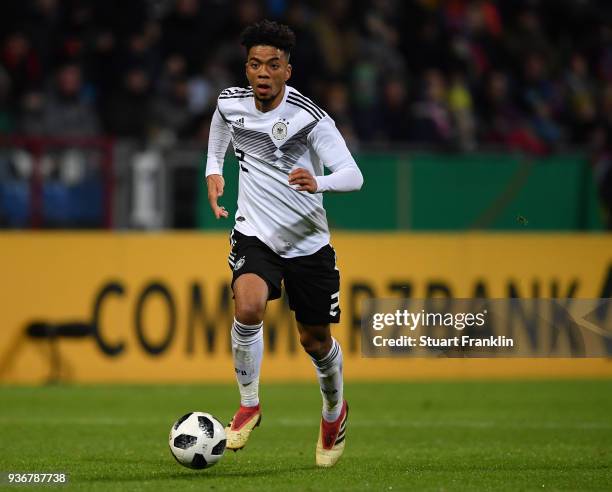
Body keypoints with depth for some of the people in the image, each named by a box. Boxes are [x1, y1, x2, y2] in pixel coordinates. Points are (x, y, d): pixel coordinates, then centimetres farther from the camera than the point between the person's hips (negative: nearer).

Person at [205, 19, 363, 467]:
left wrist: (318, 182, -45)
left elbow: (353, 175, -26)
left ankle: (335, 412, 42)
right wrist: (214, 174, 4)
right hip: (255, 236, 1)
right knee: (248, 306, -28)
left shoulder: (308, 117, -18)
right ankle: (249, 404, -7)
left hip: (308, 242, -1)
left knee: (315, 339, 11)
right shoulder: (231, 104, -4)